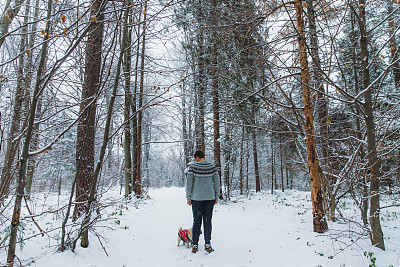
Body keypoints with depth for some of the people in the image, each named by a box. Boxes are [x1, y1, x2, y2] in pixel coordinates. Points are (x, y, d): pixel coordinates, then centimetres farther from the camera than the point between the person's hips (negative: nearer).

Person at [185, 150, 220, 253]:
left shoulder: (193, 167, -8)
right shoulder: (212, 166, -2)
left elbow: (189, 183, -7)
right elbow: (216, 182, 2)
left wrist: (188, 197, 1)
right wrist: (216, 197, 10)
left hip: (196, 198, -1)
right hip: (210, 198, 1)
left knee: (196, 221, 8)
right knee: (208, 220, 9)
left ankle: (195, 245, 12)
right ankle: (208, 245, 12)